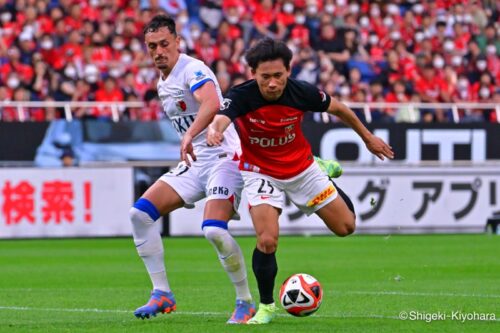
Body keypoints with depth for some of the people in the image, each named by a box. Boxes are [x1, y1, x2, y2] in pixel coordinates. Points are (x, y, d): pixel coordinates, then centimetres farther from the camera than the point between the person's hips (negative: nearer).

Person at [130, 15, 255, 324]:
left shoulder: (192, 69, -16)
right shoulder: (163, 83, 13)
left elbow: (211, 103, -37)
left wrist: (189, 136, -51)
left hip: (224, 157, -9)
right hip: (194, 162, 9)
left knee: (214, 230, -27)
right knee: (141, 213, -6)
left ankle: (246, 302, -9)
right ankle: (162, 294, 0)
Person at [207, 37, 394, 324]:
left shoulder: (302, 93, -22)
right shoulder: (241, 96, -28)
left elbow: (337, 108, -3)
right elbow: (221, 119, -48)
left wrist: (368, 137, 9)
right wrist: (214, 132, -73)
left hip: (301, 168, 2)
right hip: (261, 172, -2)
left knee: (346, 227, 10)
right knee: (267, 240, -22)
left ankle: (326, 174, 45)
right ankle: (266, 306, 3)